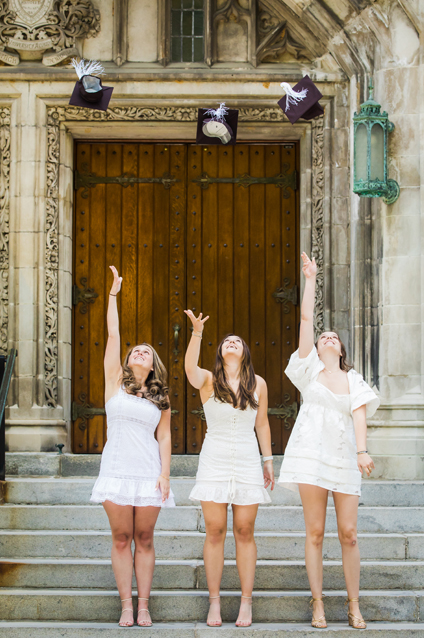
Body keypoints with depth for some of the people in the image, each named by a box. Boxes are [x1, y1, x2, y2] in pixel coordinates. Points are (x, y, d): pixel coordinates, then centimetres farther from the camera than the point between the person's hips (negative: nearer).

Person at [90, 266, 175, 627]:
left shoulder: (161, 397, 11)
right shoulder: (115, 382, 7)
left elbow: (164, 437, 8)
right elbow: (113, 336, 3)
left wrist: (165, 474, -2)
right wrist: (113, 295, 3)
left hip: (149, 471, 1)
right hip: (117, 468, -1)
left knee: (145, 539, 2)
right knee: (121, 538, 0)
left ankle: (144, 606, 6)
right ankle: (126, 606, 4)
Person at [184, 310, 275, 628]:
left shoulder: (258, 384, 7)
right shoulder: (209, 381, 0)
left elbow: (262, 424, 13)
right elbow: (190, 369, -23)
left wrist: (269, 461, 12)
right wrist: (197, 332, -35)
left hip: (247, 462, 1)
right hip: (215, 461, -1)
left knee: (245, 531, 2)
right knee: (215, 531, -1)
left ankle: (246, 602, 8)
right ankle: (214, 602, 6)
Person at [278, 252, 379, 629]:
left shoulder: (353, 380, 15)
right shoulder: (311, 369, 11)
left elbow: (359, 415, 0)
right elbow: (306, 319, 6)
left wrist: (363, 451, -16)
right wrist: (310, 279, 5)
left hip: (344, 456, 1)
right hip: (312, 453, -1)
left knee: (349, 533, -2)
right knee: (315, 532, -3)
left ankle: (354, 606, 6)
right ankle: (318, 605, 2)